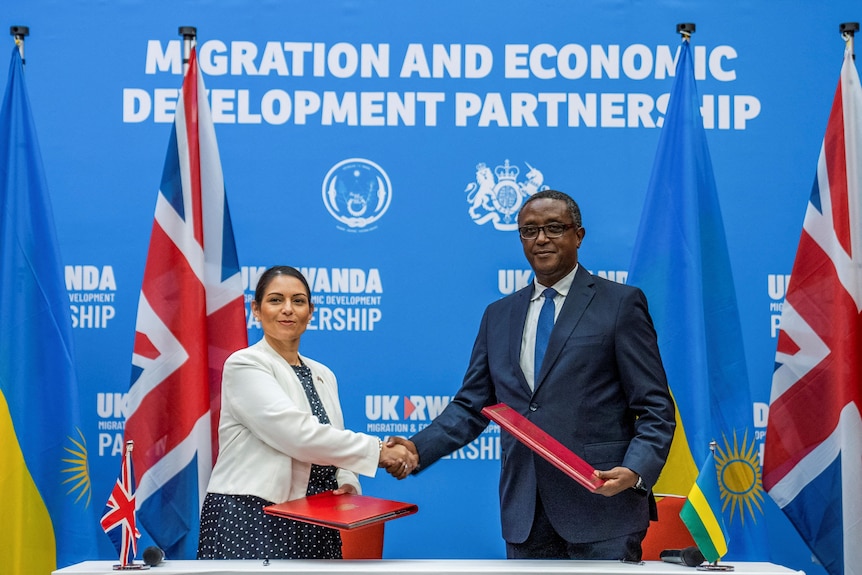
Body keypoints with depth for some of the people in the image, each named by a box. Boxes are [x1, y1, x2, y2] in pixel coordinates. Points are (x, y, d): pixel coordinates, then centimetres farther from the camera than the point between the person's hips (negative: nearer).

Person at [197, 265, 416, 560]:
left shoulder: (323, 376, 14)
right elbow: (298, 435, -18)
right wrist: (377, 450, -15)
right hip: (251, 520, -6)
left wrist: (348, 483, -6)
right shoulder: (244, 365, -8)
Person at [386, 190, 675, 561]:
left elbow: (654, 409, -3)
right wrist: (418, 448, -4)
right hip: (524, 516, 4)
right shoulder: (498, 315, 15)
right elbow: (471, 407, 13)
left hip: (602, 507, -4)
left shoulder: (620, 304, 1)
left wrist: (635, 470, -20)